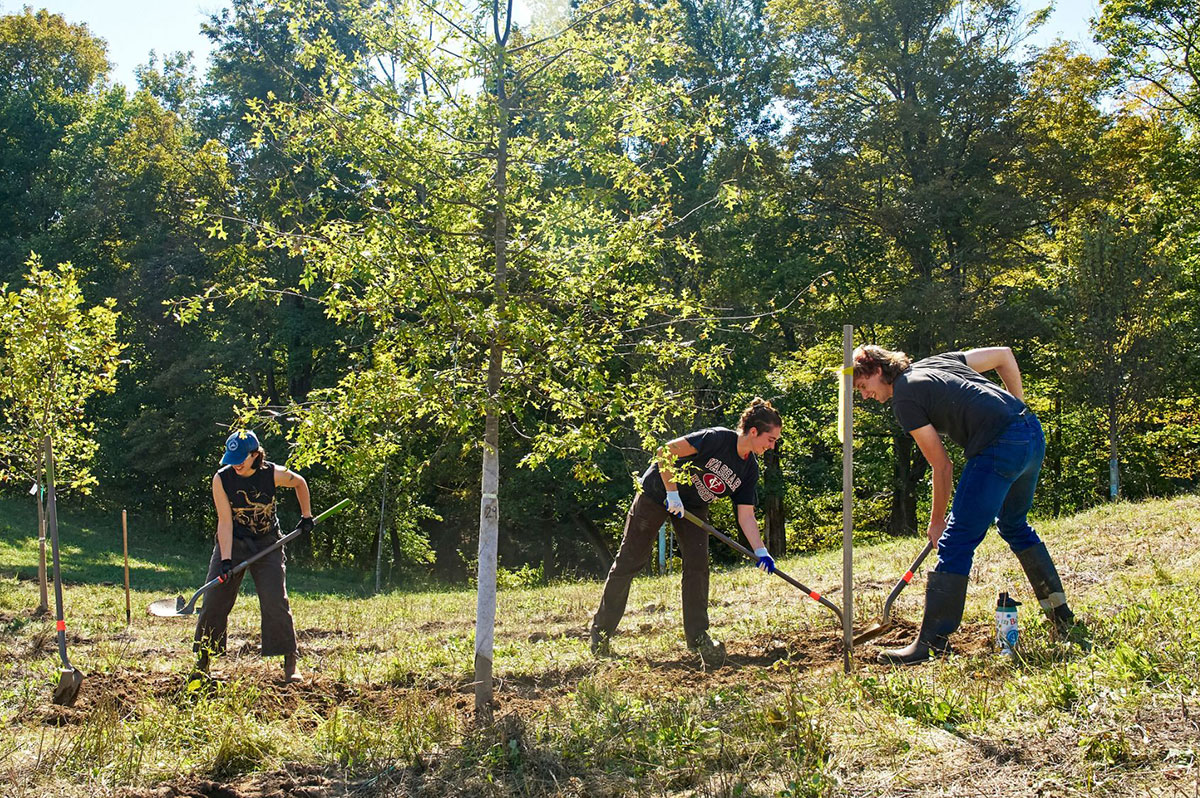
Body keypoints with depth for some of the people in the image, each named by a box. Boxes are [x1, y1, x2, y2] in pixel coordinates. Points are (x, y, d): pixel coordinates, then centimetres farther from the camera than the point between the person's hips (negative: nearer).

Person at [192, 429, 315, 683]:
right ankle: (202, 663, 11)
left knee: (276, 603, -10)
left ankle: (290, 664, -1)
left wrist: (306, 516, 9)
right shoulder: (221, 479, -14)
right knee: (214, 602, -2)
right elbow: (225, 521, -15)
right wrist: (226, 559, -21)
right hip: (232, 544, 1)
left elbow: (300, 483, 7)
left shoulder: (274, 474, -15)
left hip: (268, 545, -1)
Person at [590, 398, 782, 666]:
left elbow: (746, 515, -5)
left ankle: (697, 636, 2)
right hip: (657, 492, -6)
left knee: (698, 565, -8)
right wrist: (672, 493, -26)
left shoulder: (749, 469, -5)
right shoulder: (717, 438, -27)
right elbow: (665, 452, -28)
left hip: (693, 506, 6)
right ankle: (601, 630, 11)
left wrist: (761, 551, -17)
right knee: (629, 561, -1)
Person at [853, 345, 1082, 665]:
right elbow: (1004, 354, 25)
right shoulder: (935, 362, 22)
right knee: (1014, 525, 29)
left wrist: (937, 521, 10)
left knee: (956, 541, -6)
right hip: (1033, 434, 10)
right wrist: (1018, 406, 28)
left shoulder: (904, 398, -2)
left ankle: (932, 642, -5)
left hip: (999, 448, -9)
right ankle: (1061, 614, 36)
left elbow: (942, 465, -1)